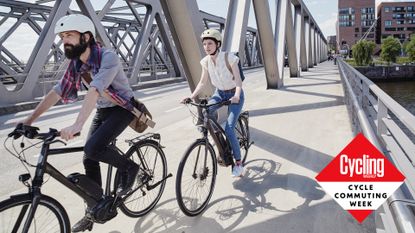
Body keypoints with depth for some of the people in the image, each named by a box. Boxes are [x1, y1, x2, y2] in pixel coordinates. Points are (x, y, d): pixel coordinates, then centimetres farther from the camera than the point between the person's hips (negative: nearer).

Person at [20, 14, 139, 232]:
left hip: (123, 108, -7)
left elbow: (95, 90, -40)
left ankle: (129, 167, 2)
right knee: (89, 160, 2)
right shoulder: (75, 64, -4)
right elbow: (57, 92, -2)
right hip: (103, 110, 7)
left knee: (93, 148, -26)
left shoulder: (107, 57, -27)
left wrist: (77, 125, -49)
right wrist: (29, 120, -7)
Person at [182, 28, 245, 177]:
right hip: (219, 93, 5)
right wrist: (192, 96, -15)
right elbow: (202, 82, -1)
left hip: (234, 95, -5)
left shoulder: (229, 58, -23)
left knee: (229, 130, -17)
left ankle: (238, 164, 4)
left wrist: (236, 96, -44)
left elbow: (238, 81, -25)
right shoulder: (206, 61, -8)